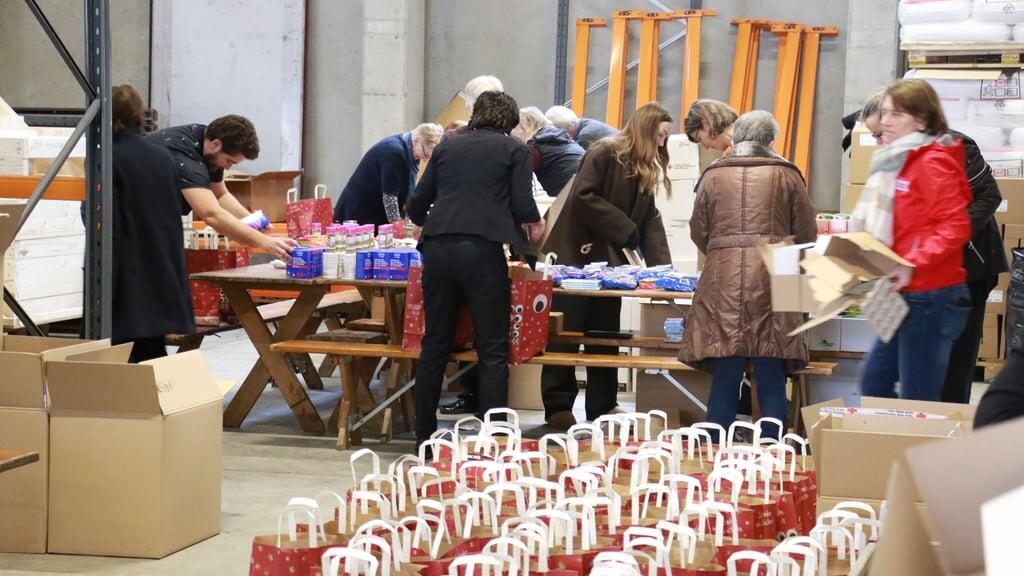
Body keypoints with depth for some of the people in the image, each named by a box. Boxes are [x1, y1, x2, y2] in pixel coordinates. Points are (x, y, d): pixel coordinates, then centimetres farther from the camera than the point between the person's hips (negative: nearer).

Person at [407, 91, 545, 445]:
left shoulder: (447, 147, 18)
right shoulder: (514, 150, 8)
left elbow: (416, 206, 18)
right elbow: (523, 206, 0)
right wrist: (535, 225, 22)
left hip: (437, 247, 4)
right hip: (483, 249, -4)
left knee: (434, 346, 11)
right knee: (492, 352, 0)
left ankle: (424, 439, 15)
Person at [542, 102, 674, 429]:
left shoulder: (646, 170, 12)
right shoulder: (603, 154, -11)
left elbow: (651, 220, 8)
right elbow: (583, 197, -21)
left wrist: (662, 266, -4)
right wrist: (626, 230, -18)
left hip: (610, 263, 8)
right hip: (576, 256, -8)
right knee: (567, 333, -3)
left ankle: (603, 406, 13)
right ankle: (557, 405, 1)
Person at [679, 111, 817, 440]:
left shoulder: (714, 175, 10)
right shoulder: (787, 175, 7)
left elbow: (698, 232, 12)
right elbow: (807, 234, 8)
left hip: (723, 280, 1)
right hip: (773, 280, -1)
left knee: (725, 379, 4)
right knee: (771, 381, 1)